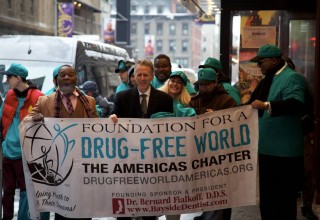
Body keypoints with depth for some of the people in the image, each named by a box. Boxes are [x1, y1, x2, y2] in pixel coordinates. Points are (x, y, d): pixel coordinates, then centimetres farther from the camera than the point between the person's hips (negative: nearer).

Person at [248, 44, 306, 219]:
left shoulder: (292, 78, -12)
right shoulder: (267, 79, 15)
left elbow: (296, 104, -29)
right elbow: (255, 103, 21)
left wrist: (266, 105, -36)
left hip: (284, 151, -9)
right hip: (267, 148, 9)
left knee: (284, 199, -1)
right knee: (267, 197, 18)